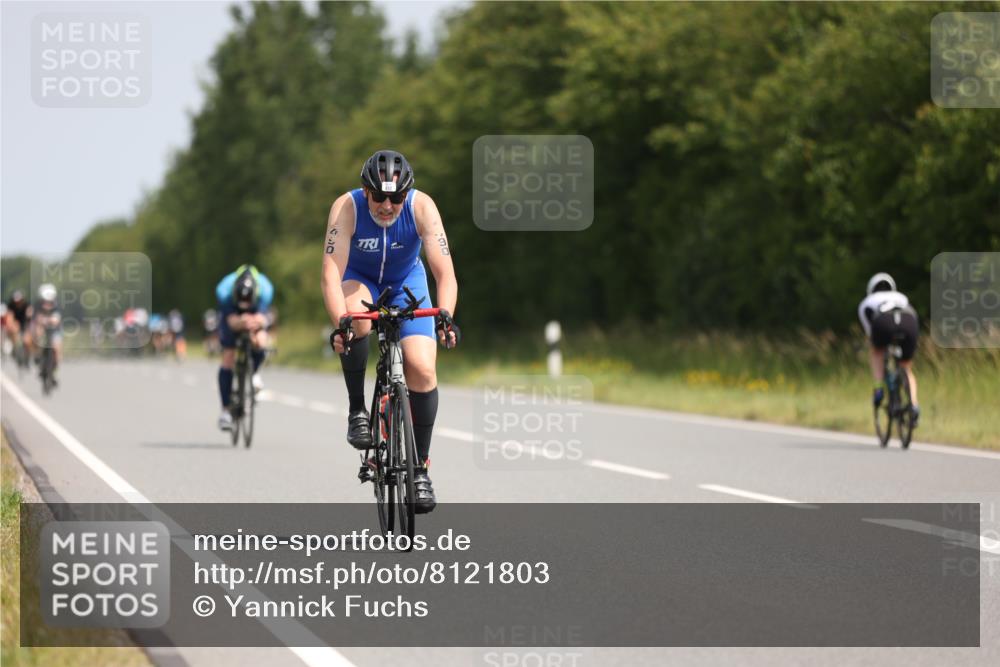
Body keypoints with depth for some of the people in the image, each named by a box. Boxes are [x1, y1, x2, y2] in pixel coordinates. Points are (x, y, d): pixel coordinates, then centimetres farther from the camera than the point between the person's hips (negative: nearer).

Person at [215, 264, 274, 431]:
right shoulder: (224, 291, -39)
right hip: (232, 315, 0)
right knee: (228, 360, -10)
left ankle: (255, 372, 5)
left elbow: (261, 317, -43)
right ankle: (225, 410, 0)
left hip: (255, 313, 0)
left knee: (259, 343, -30)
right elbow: (232, 321, -44)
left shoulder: (265, 290, -38)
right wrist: (242, 322, -67)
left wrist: (257, 322, -68)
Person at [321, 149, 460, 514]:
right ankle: (356, 409, -17)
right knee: (356, 315, -38)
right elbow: (331, 274, -37)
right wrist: (340, 323, -53)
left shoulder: (422, 207, -28)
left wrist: (445, 316, -51)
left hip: (406, 283, 1)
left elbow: (445, 274, -33)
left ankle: (420, 467, -1)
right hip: (360, 279, -1)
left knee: (423, 368, -18)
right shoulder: (347, 207, -30)